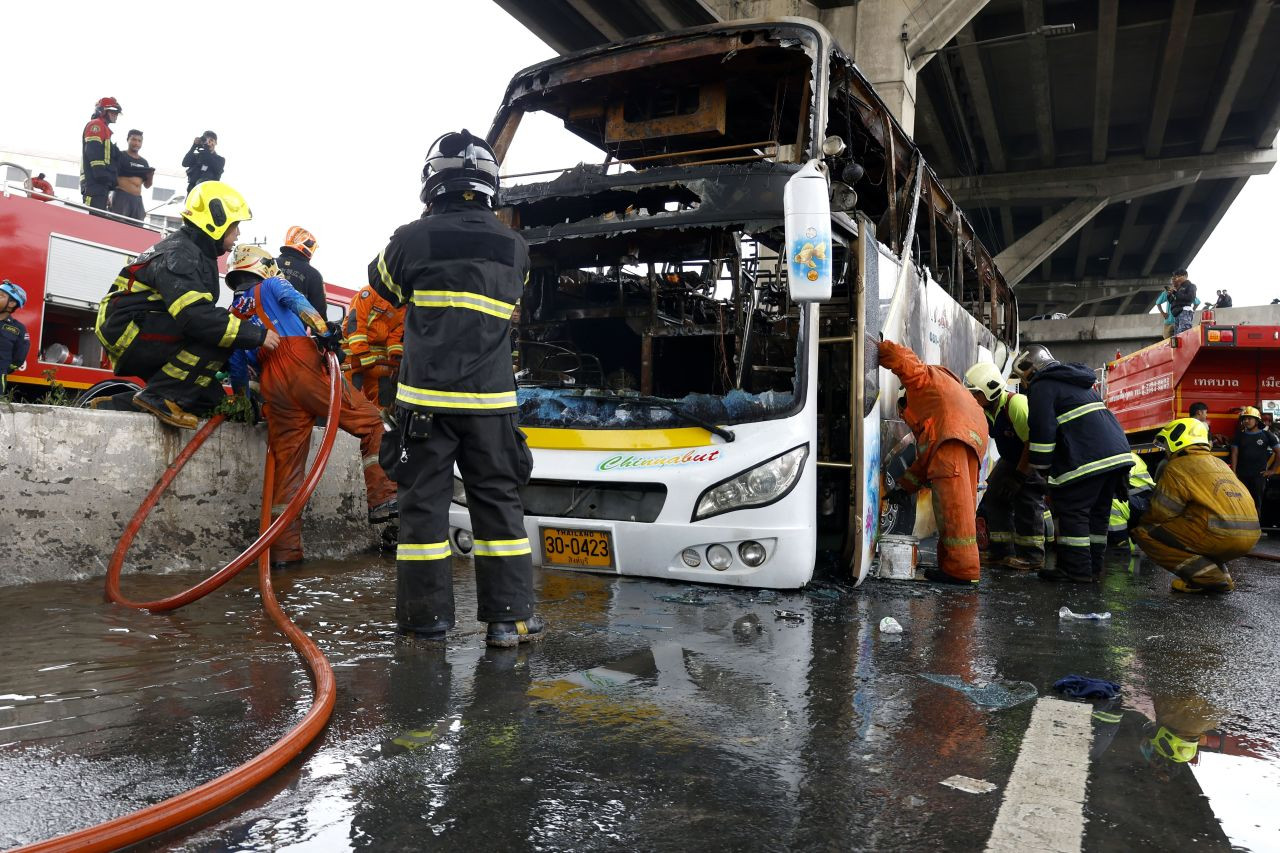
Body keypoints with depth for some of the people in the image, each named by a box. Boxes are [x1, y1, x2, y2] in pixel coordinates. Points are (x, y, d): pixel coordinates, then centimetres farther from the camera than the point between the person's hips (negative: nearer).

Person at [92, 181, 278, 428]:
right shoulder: (178, 255, -18)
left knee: (210, 396, 3)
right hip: (129, 329, -10)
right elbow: (196, 317, -32)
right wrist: (257, 335, -29)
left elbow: (202, 313, 13)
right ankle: (158, 396, -18)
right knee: (214, 337, -26)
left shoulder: (196, 252, 15)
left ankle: (117, 405, 6)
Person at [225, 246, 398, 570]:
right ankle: (382, 500, -14)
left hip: (271, 386, 5)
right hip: (301, 365, -5)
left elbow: (237, 367, 30)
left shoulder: (231, 314, 31)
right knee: (370, 422, -1)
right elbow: (295, 300, -5)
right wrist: (323, 330, -16)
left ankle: (284, 550, 6)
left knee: (286, 463, 7)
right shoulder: (271, 285, 19)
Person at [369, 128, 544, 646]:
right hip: (491, 399, 2)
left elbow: (384, 283, 16)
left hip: (426, 398, -2)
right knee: (499, 502, 8)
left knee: (423, 502, 7)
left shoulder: (413, 239, -4)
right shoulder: (514, 248, 5)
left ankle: (426, 616, 13)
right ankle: (510, 616, 11)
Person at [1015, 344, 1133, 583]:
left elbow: (1042, 430, -10)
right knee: (1097, 512, 14)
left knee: (1071, 511, -3)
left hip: (1088, 459, -9)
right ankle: (1093, 567, 18)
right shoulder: (1076, 382, 27)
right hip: (1117, 453, 9)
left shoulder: (1041, 386, -2)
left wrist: (1040, 467, -1)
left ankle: (1076, 569, -3)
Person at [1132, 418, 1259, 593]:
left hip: (1219, 537, -8)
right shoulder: (1219, 463, 22)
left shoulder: (1177, 467, -3)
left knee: (1144, 533, -1)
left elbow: (1161, 514, -5)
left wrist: (1140, 523, 16)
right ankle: (1221, 573, 14)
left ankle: (1205, 576, -10)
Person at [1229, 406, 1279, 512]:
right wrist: (1233, 472, -4)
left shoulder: (1266, 435, 3)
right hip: (1242, 475, 1)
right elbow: (1234, 454, 4)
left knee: (1257, 503, 4)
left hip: (1259, 475, -1)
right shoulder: (1240, 435, 7)